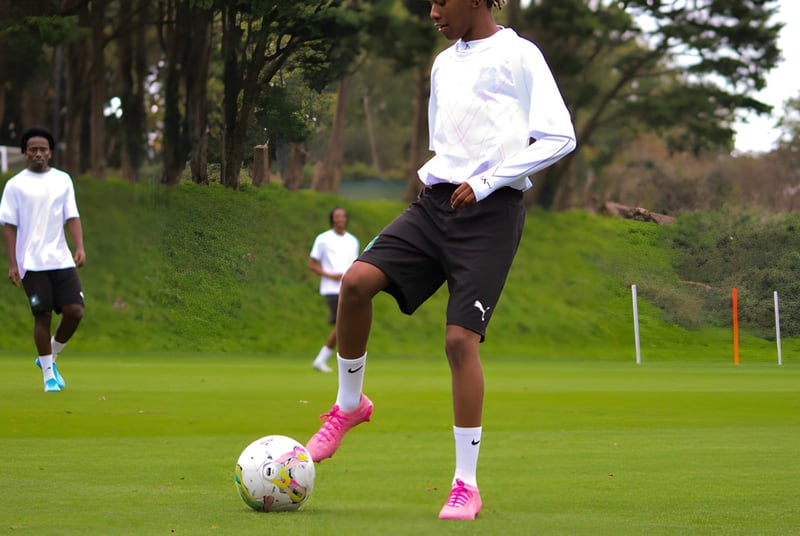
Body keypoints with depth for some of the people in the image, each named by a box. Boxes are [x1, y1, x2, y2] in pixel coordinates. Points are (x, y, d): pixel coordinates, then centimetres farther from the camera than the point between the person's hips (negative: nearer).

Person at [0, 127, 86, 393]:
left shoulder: (63, 180, 9)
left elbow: (72, 217, 8)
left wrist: (80, 248, -7)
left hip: (61, 260, 3)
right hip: (32, 262, -3)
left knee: (75, 311, -6)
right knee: (43, 315, -3)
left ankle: (50, 357, 19)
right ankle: (49, 375, 8)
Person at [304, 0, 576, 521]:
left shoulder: (518, 56, -3)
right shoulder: (444, 63, 18)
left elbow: (559, 137, -9)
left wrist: (487, 181, -14)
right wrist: (436, 174, 11)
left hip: (491, 209, -6)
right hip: (437, 200, 6)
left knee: (460, 338, -13)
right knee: (357, 281, -16)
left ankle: (467, 485, -5)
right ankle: (349, 405, 6)